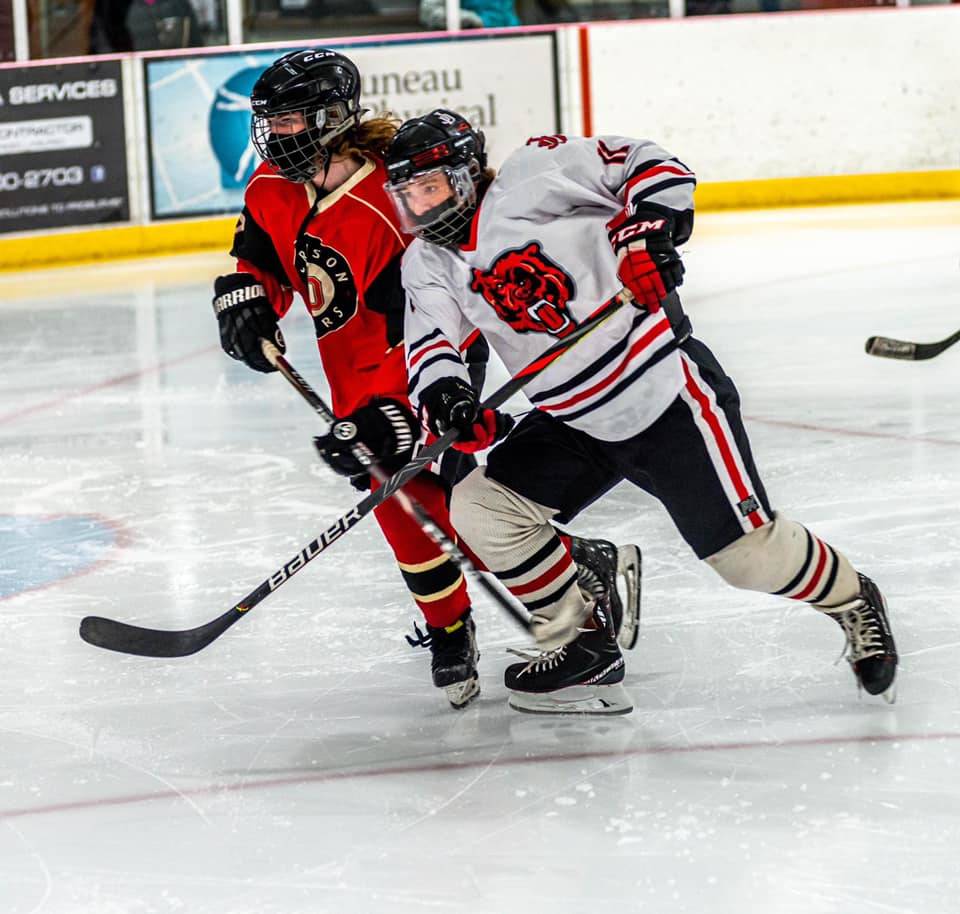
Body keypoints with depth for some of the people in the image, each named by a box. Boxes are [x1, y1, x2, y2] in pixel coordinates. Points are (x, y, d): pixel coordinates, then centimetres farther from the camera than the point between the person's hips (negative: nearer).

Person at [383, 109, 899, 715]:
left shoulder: (527, 179, -13)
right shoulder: (427, 263, 6)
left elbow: (648, 164, -12)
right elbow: (429, 342, -5)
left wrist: (649, 228, -28)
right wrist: (442, 392, -26)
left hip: (666, 393, -7)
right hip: (575, 424, 7)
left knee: (747, 551, -4)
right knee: (482, 508, -5)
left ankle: (852, 601, 26)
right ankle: (582, 647, 9)